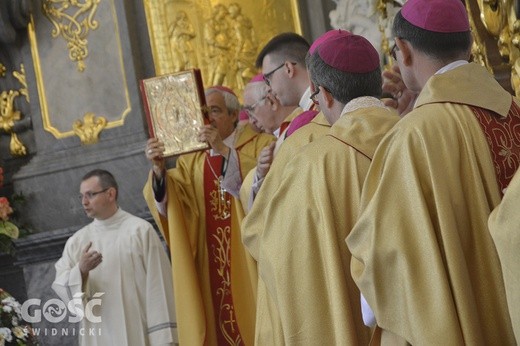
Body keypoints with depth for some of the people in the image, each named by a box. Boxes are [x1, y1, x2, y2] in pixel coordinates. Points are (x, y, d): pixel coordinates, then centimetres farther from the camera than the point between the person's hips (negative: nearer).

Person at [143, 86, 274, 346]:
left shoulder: (260, 144, 3)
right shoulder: (191, 159, 12)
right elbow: (169, 208, -1)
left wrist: (224, 150, -20)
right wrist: (159, 169, -18)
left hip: (250, 259, -3)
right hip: (212, 265, 3)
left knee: (254, 323, -2)